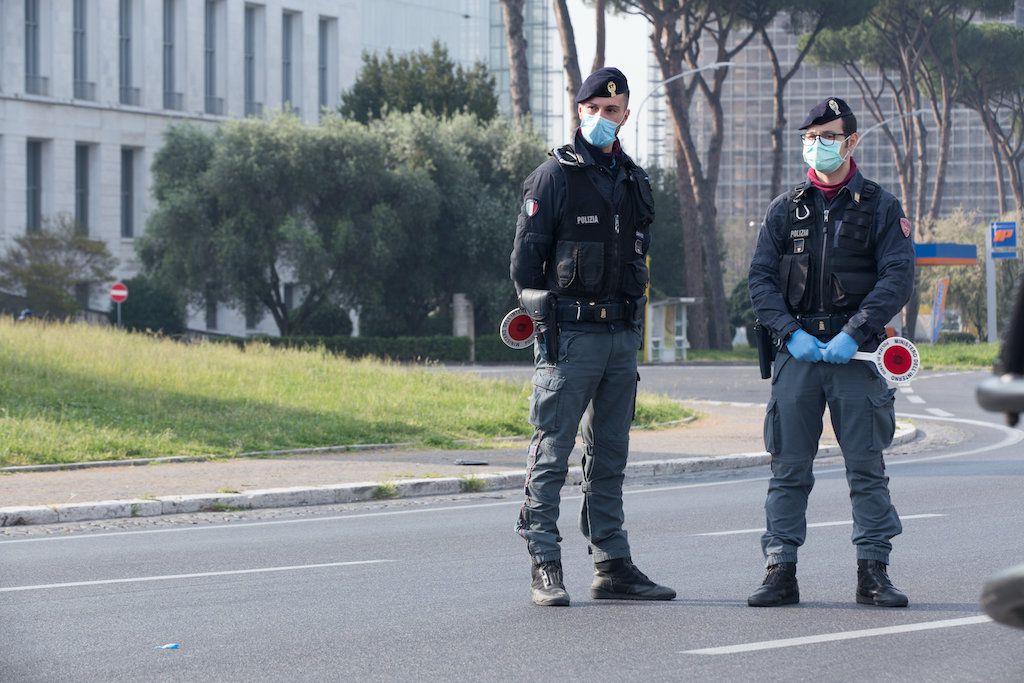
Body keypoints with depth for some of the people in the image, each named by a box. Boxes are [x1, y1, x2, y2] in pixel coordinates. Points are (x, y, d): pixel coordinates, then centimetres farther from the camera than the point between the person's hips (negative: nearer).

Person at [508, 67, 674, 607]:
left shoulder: (635, 182, 16)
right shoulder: (554, 176, -3)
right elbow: (526, 256, -4)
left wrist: (634, 325, 16)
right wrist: (539, 316, -8)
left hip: (622, 336, 7)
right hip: (570, 334, -7)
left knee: (609, 456, 10)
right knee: (552, 454, -6)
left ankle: (612, 566, 14)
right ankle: (545, 569, -6)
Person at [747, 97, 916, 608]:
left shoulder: (880, 207, 5)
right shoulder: (786, 210, 11)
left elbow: (897, 278, -4)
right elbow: (761, 279, 6)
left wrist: (853, 335, -14)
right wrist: (791, 333, -10)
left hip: (856, 354, -2)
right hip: (797, 351, 2)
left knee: (867, 468, -1)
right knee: (789, 468, 1)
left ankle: (873, 573, 2)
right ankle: (780, 572, 3)